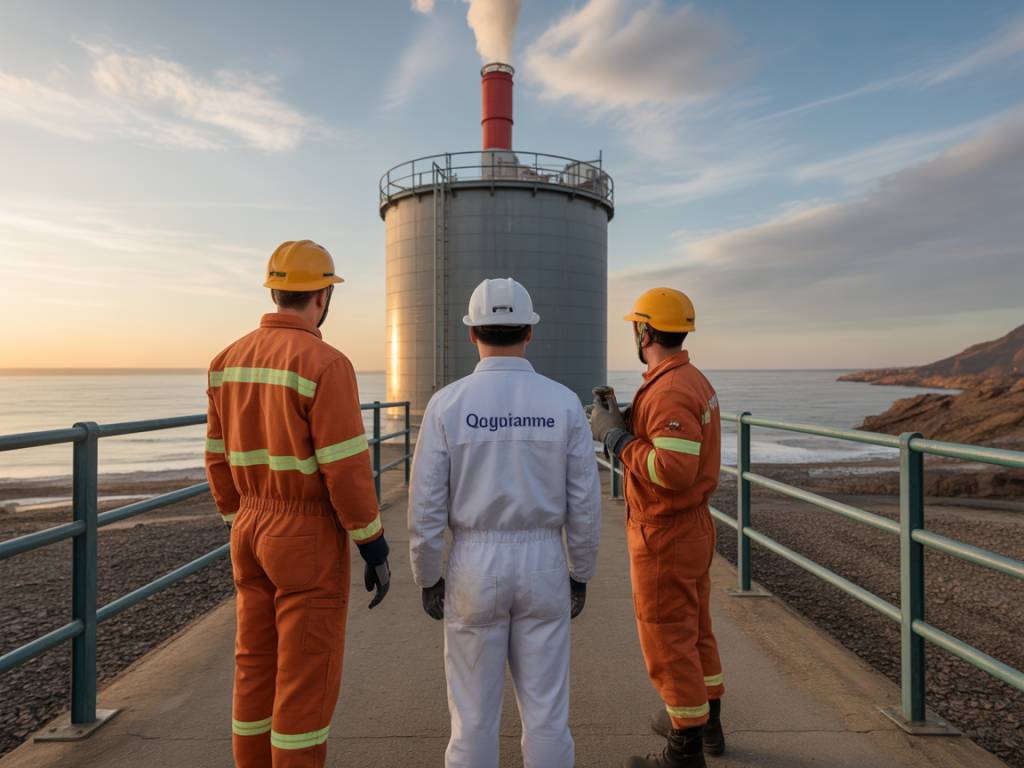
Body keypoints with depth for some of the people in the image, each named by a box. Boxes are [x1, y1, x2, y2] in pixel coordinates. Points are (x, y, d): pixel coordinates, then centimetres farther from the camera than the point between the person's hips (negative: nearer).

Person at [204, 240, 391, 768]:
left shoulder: (231, 361, 5)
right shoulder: (326, 365, -20)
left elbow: (220, 460, 10)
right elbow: (346, 470, -21)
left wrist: (244, 531, 20)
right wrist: (376, 550, -12)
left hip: (255, 531, 8)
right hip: (310, 540, -8)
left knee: (259, 668, 18)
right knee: (308, 677, 4)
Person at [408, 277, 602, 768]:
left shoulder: (447, 404, -10)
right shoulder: (563, 404, -6)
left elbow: (426, 505, -9)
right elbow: (584, 503, -4)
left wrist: (427, 579, 4)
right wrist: (581, 575, 9)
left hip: (474, 568, -1)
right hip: (541, 567, 1)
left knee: (474, 709, 14)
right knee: (545, 707, 15)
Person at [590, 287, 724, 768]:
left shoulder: (669, 391, -24)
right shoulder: (694, 381, 8)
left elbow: (672, 470, -31)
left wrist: (614, 436, -21)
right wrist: (622, 418, 5)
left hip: (665, 535, -10)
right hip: (692, 525, 10)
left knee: (668, 641, 5)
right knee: (694, 629, 23)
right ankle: (706, 723, 41)